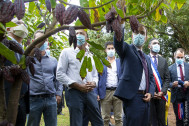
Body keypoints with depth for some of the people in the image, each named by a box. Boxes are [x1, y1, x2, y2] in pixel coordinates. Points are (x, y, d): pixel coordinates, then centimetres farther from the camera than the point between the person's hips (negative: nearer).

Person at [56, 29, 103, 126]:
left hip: (90, 93, 5)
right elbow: (60, 74, -3)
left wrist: (93, 83, -1)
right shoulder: (67, 52, 5)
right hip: (74, 93, -4)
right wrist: (78, 86, -11)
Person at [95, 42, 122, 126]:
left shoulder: (120, 62, 10)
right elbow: (97, 78, 5)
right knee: (105, 118, 4)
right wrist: (97, 93, -4)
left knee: (118, 118, 4)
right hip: (105, 92, 0)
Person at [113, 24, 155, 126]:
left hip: (145, 98, 7)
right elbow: (118, 42, -21)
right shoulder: (127, 49, 2)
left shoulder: (147, 58, 23)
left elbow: (151, 78, 21)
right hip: (132, 97, -7)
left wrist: (150, 92, 2)